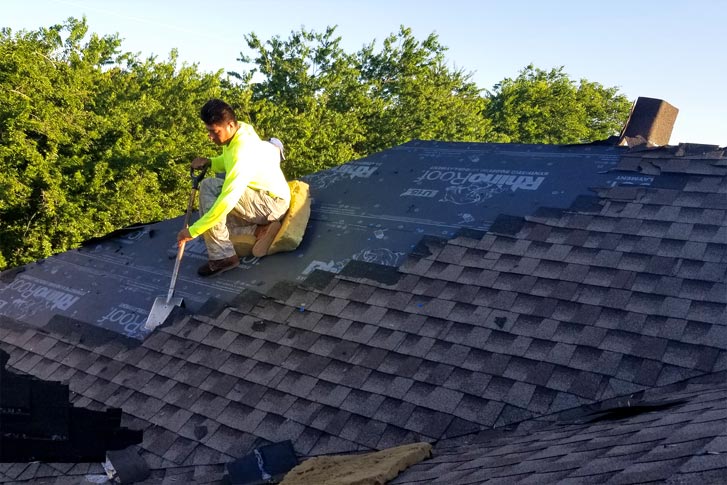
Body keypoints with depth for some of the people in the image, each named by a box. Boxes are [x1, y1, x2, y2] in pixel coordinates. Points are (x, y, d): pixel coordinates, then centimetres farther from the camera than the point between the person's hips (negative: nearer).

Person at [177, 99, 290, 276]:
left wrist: (193, 230, -32)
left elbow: (227, 201, -36)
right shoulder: (241, 130, -4)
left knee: (209, 187, -26)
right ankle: (259, 230, 0)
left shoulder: (242, 152, -31)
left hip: (273, 202, -10)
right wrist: (209, 162, -4)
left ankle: (222, 256, -23)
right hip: (262, 195, 10)